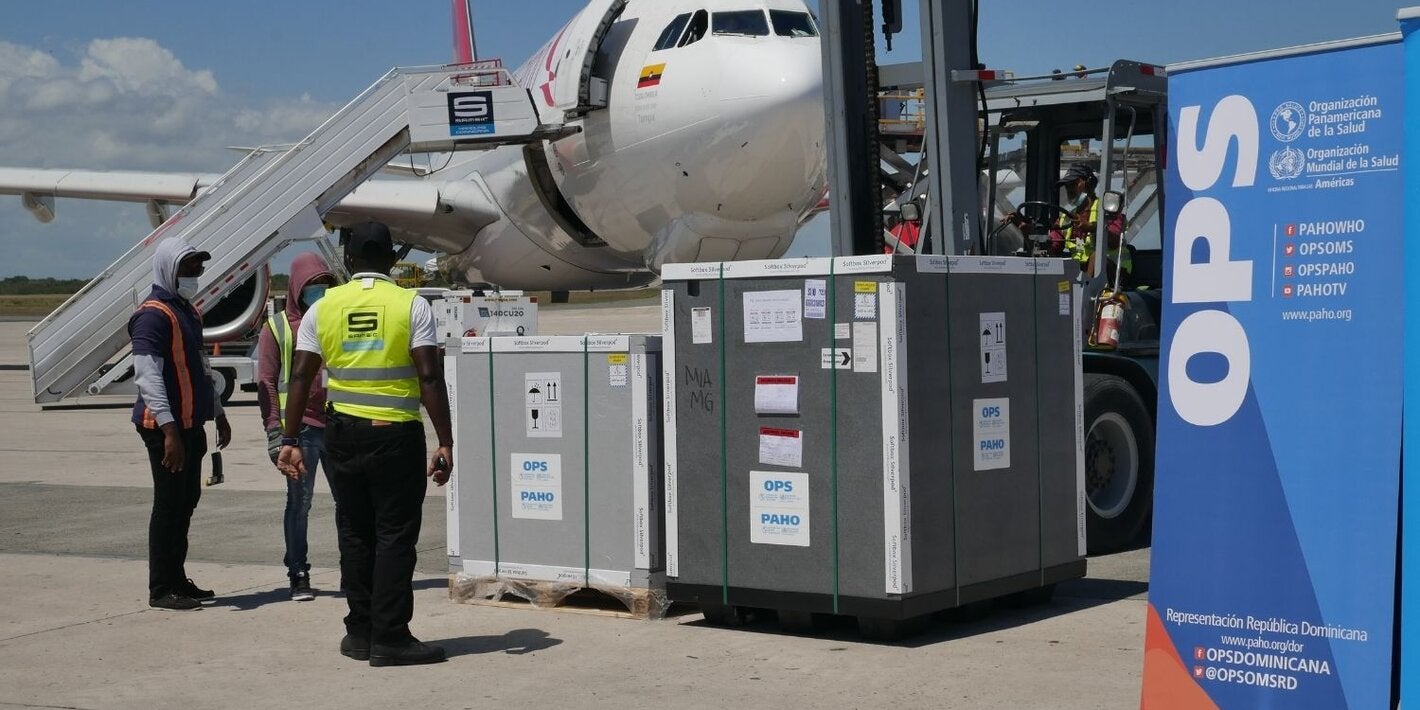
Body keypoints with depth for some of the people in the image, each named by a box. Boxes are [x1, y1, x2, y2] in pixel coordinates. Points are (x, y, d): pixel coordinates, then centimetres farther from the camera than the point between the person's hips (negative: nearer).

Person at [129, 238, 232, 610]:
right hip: (166, 427, -9)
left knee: (186, 501, 13)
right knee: (169, 504, -5)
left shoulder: (188, 312, 17)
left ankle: (177, 579, 21)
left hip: (191, 424, 9)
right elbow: (148, 376, -21)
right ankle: (161, 590, 1)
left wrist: (219, 415, 24)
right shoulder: (154, 315, -13)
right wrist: (169, 430, -26)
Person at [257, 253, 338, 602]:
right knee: (298, 503, 0)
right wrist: (273, 432, -7)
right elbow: (266, 383, 1)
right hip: (300, 428, -3)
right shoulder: (277, 328, 4)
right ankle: (298, 576, 7)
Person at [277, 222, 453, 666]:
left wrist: (290, 440, 7)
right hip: (396, 434, -3)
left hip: (343, 434, 3)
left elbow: (300, 378, 3)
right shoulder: (412, 306, -4)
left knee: (355, 534, 13)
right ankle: (390, 638, 0)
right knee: (395, 535, 1)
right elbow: (430, 378, -10)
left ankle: (360, 633, 18)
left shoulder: (323, 309, 5)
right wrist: (446, 443, -8)